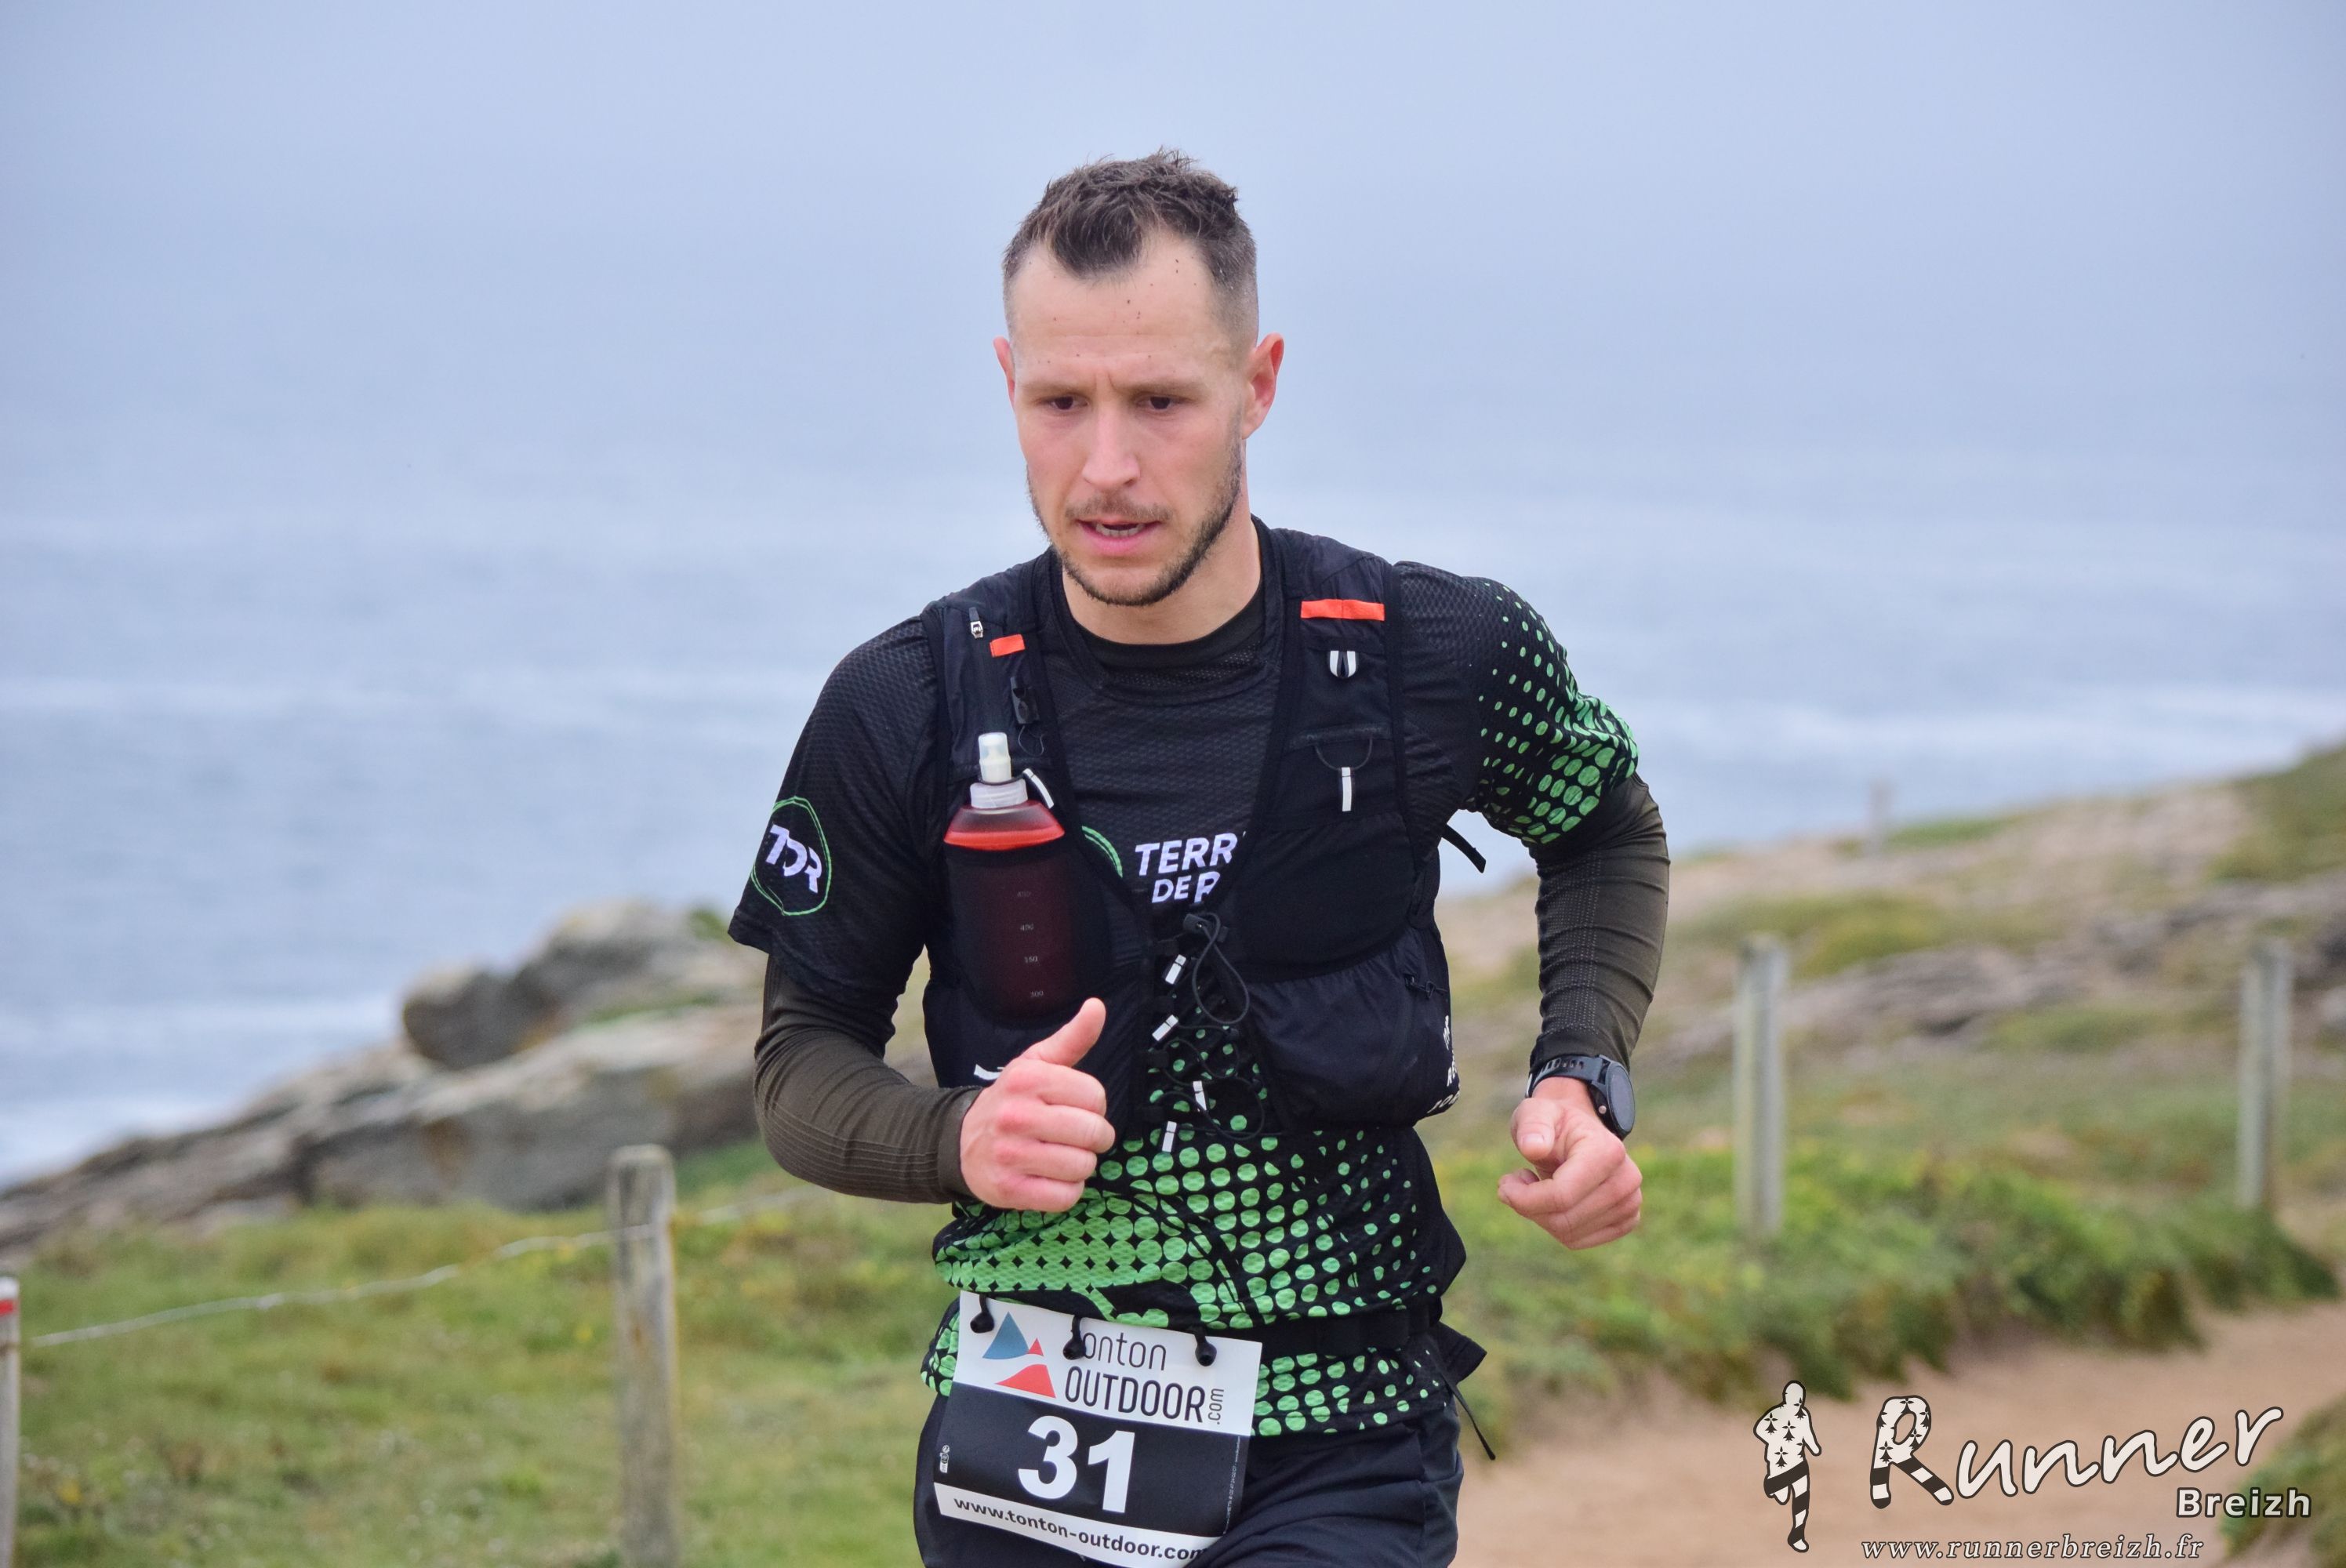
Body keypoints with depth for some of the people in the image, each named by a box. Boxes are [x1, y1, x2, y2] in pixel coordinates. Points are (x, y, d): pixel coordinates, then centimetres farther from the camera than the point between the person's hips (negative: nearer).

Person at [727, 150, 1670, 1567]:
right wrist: (959, 1139, -16)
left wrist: (1587, 1081, 1)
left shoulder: (1435, 657, -5)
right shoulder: (907, 708, -5)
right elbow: (803, 1054, 5)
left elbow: (1610, 837, 18)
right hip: (1021, 1449, 1)